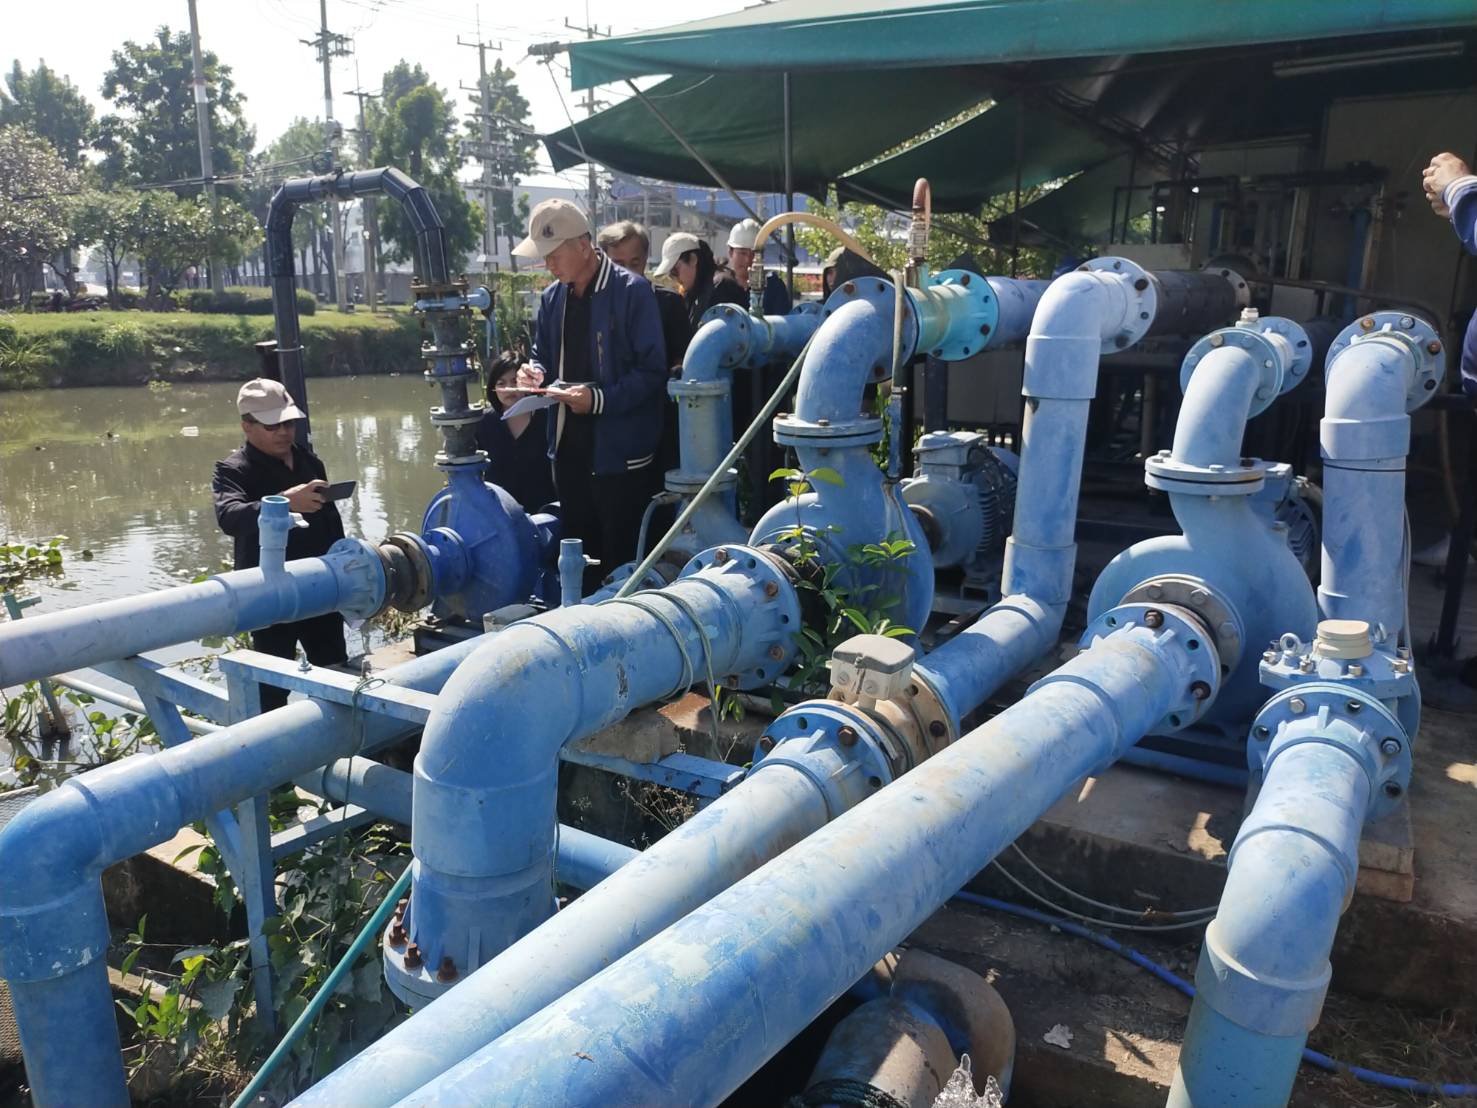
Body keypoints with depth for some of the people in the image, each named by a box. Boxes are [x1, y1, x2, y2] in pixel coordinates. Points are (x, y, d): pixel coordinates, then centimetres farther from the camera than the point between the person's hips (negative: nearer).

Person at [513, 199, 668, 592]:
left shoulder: (633, 292, -12)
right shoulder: (552, 298, 9)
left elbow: (652, 371, -15)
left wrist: (601, 399, -26)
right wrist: (535, 374, -3)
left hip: (620, 453, -6)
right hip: (569, 450, 7)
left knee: (621, 562, 3)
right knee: (577, 559, 17)